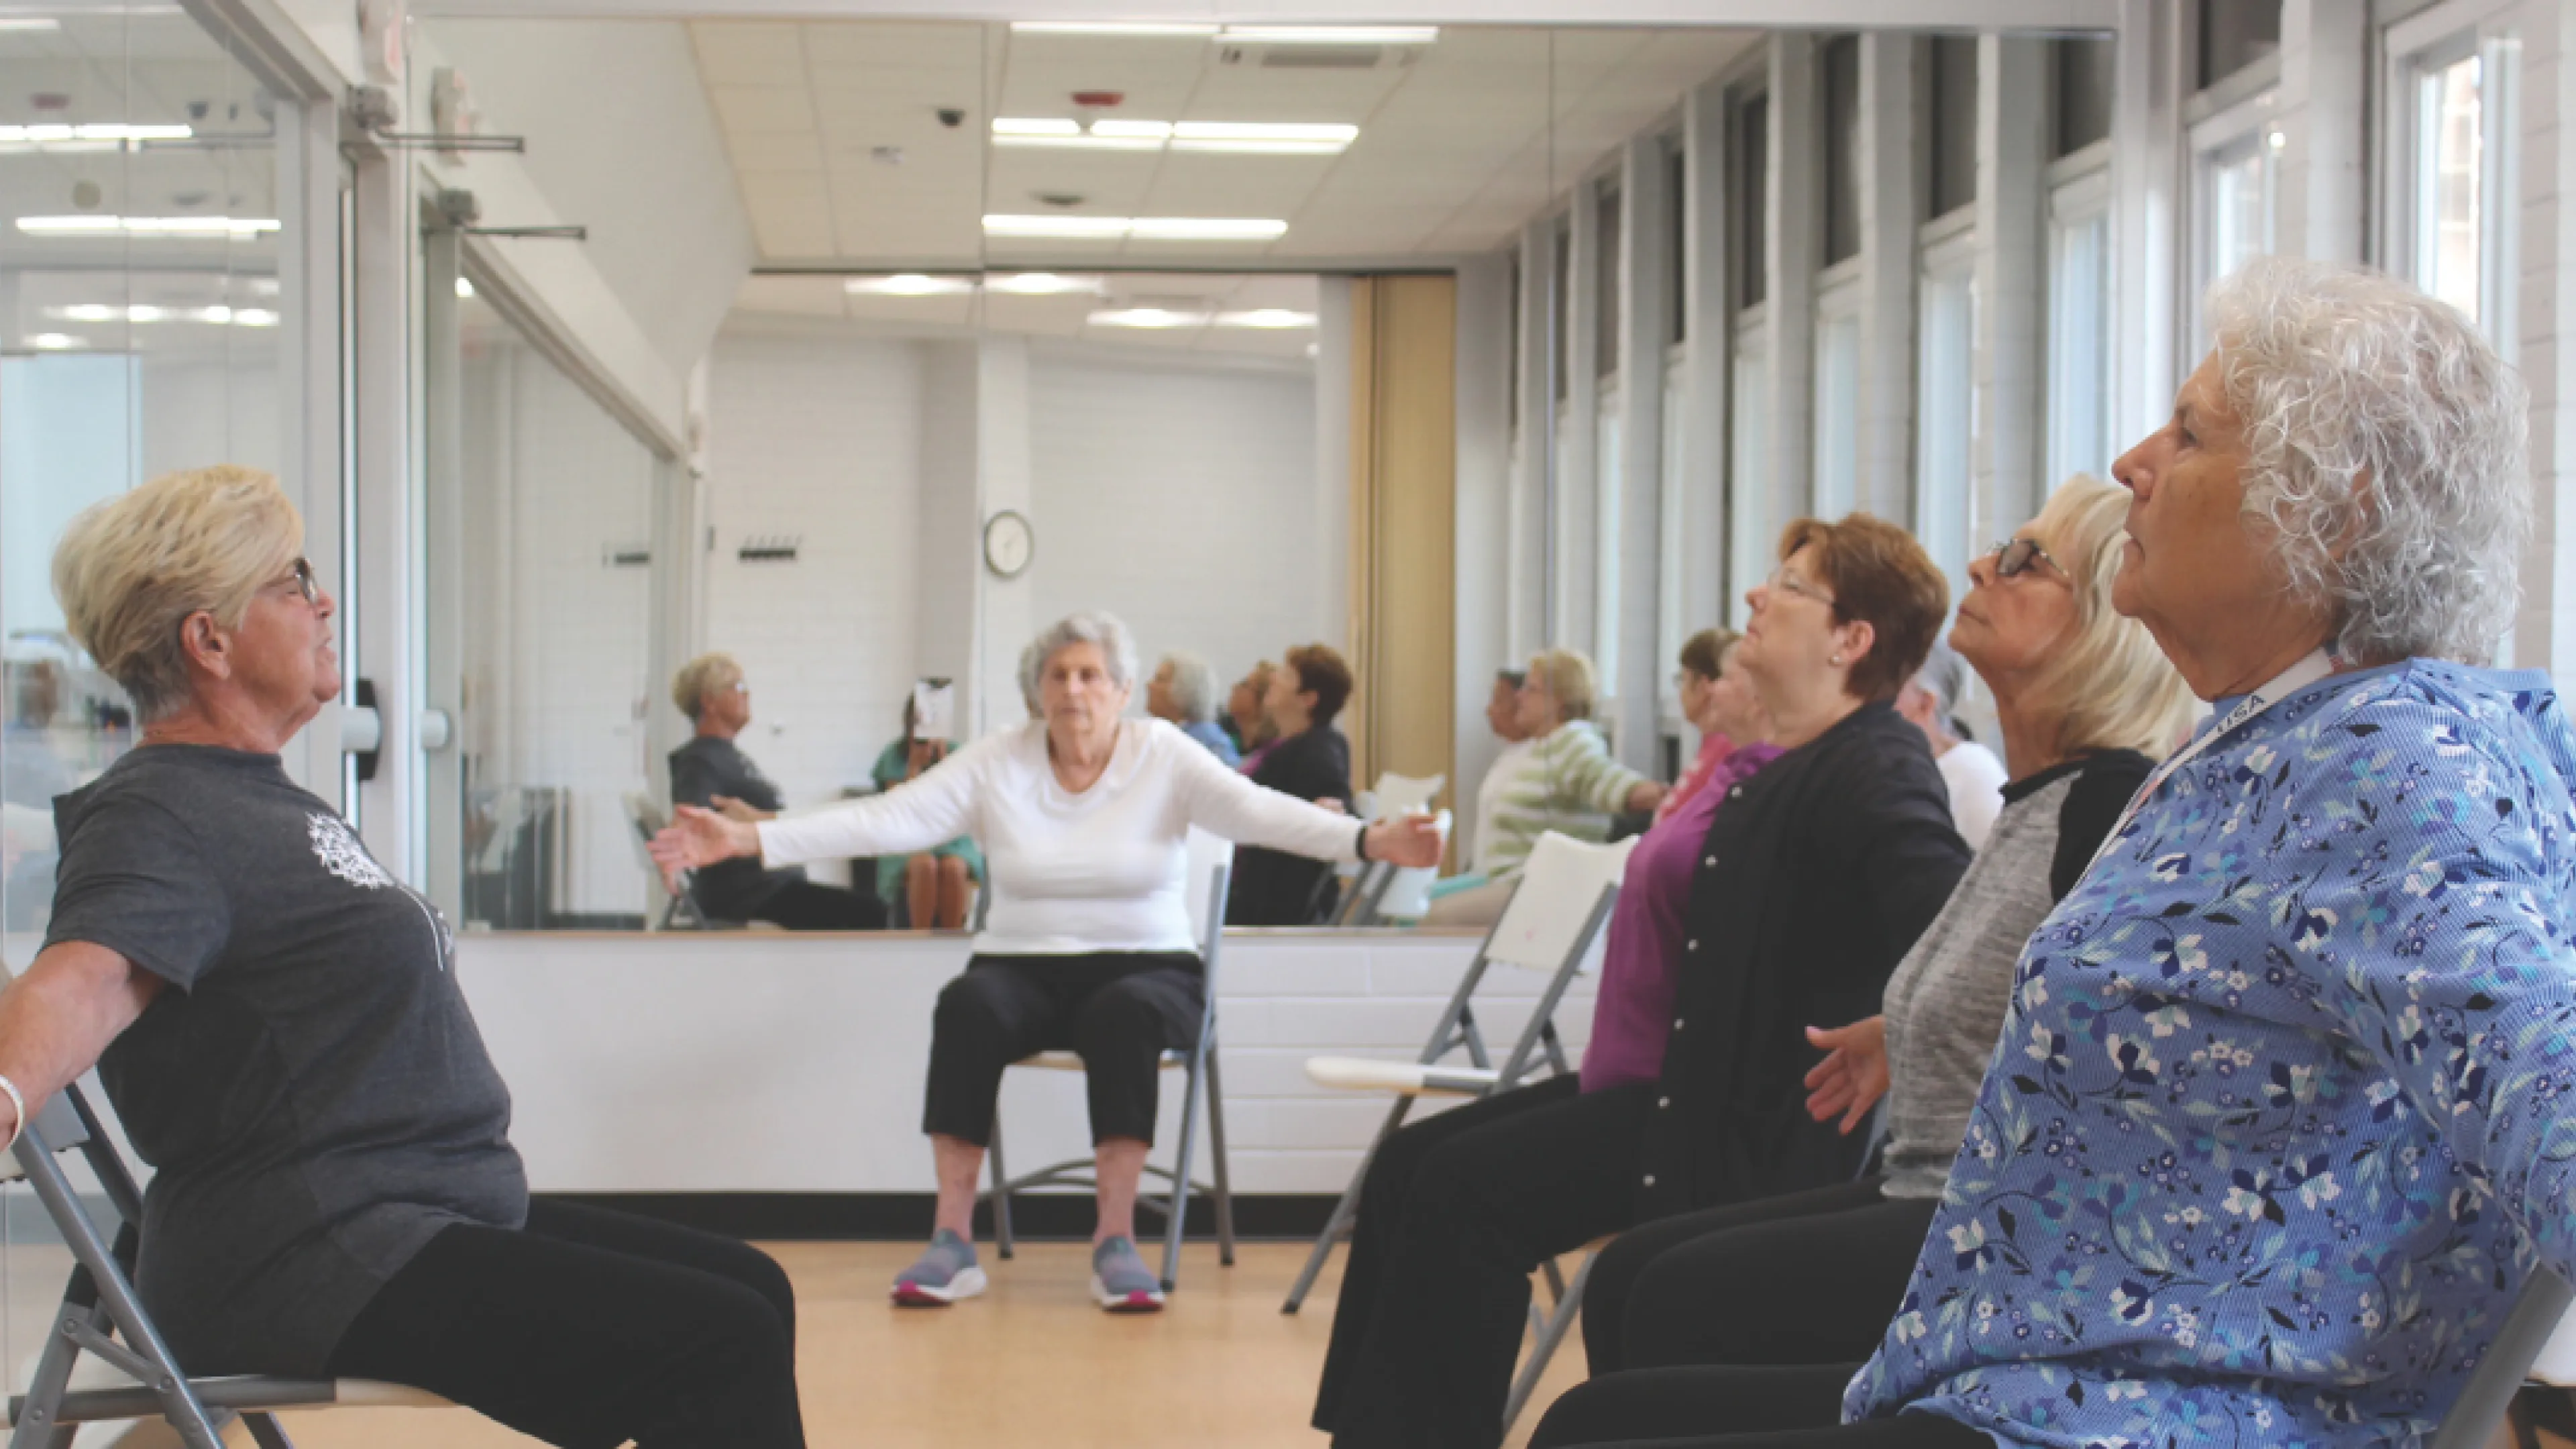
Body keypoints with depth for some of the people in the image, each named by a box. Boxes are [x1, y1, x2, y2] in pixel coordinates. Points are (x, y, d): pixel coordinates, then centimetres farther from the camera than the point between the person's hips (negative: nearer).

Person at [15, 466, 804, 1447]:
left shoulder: (271, 802, 19)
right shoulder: (156, 816, -14)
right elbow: (88, 977, -34)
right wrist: (10, 1087, -53)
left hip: (445, 1216, 11)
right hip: (305, 1256, -11)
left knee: (751, 1292, 15)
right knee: (724, 1348, -21)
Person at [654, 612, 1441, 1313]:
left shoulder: (1164, 758, -2)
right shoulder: (995, 763, 1)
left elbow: (1256, 810, -16)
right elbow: (886, 820, -7)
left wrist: (1369, 841, -34)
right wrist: (745, 839, -18)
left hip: (1145, 966, -1)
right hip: (1024, 966, 1)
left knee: (1123, 1015, -36)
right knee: (968, 1006, -31)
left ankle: (1115, 1239, -29)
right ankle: (951, 1240, -28)